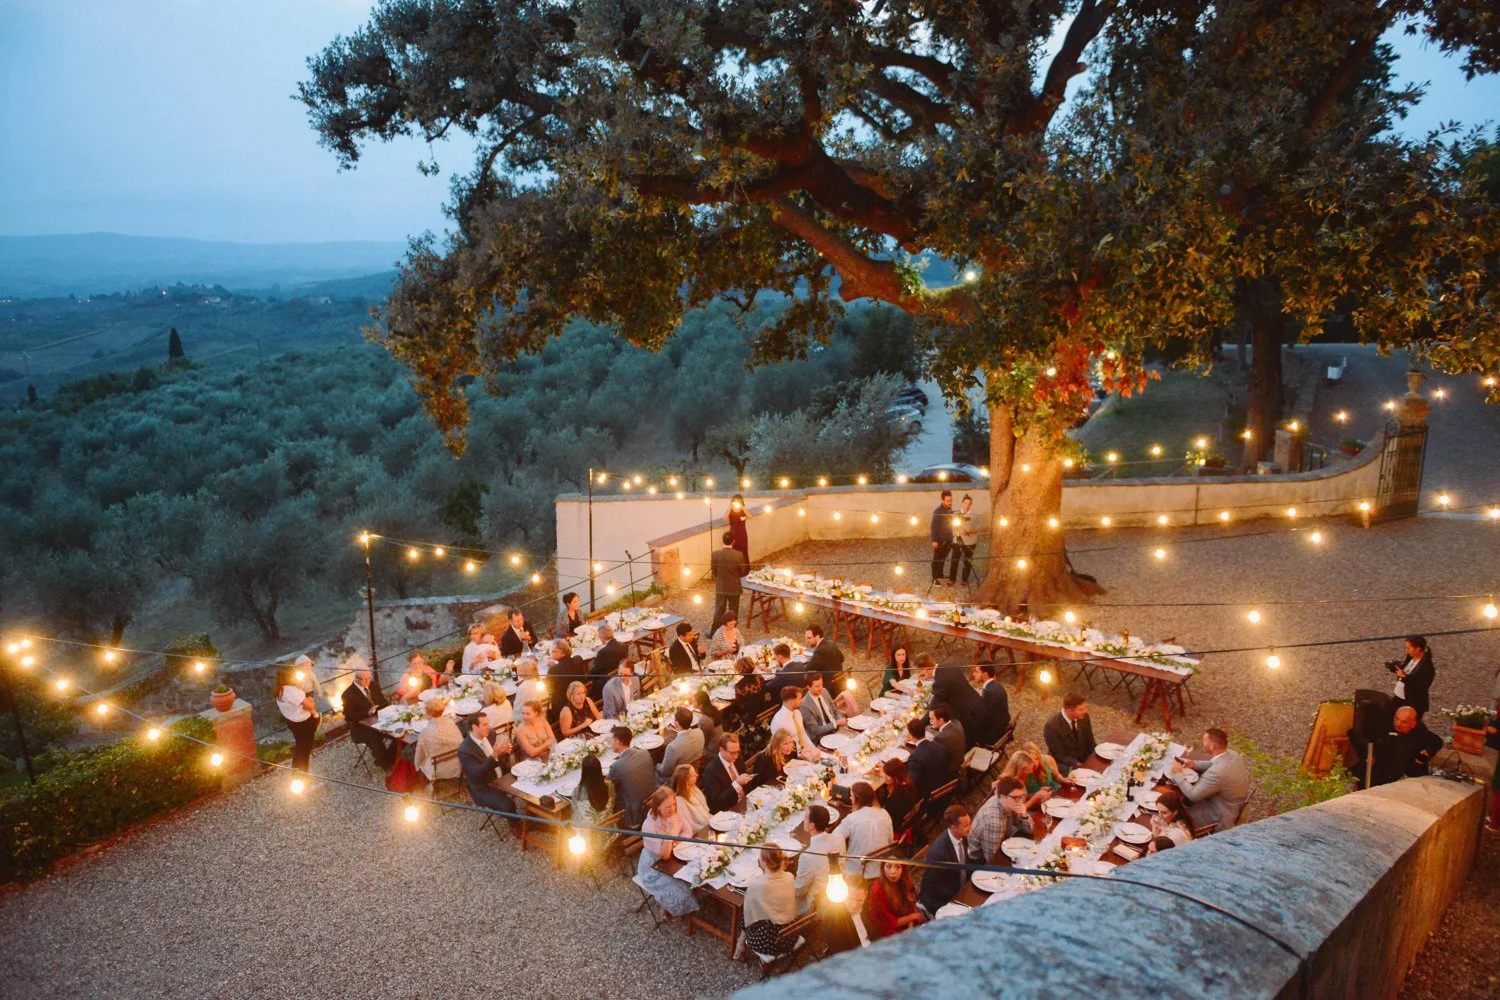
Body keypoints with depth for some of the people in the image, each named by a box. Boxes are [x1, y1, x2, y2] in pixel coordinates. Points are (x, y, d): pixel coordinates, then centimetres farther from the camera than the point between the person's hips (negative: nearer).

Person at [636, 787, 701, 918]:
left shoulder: (674, 813, -13)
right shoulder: (649, 826, -31)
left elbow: (688, 831, -3)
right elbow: (664, 855, -29)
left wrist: (676, 843, -22)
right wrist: (669, 831, -41)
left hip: (673, 858, 6)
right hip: (655, 867, -6)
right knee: (679, 891, -23)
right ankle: (671, 909, 9)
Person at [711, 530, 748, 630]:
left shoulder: (715, 553, -14)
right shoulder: (738, 555, -20)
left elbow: (714, 571, -3)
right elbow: (743, 572, -8)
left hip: (720, 587, 2)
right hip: (734, 587, -1)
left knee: (719, 610, 15)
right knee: (733, 611, 14)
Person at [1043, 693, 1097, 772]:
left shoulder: (1084, 716, -8)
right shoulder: (1052, 726, -23)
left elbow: (1090, 742, 4)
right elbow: (1060, 755, -16)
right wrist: (1078, 765, -26)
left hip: (1086, 759, 5)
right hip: (1066, 765, -5)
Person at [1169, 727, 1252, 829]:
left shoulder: (1218, 772, -38)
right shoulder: (1232, 755, -11)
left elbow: (1193, 795, -26)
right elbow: (1211, 765, 13)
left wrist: (1178, 774, -15)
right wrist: (1193, 764, 1)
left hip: (1221, 819, -8)